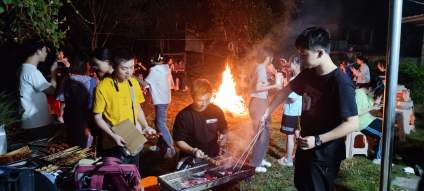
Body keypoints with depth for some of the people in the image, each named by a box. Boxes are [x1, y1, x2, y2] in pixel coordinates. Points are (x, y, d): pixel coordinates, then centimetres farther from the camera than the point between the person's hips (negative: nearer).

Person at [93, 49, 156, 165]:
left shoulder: (134, 82, 3)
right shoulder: (103, 87, -15)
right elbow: (97, 117, -10)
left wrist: (146, 127, 1)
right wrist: (112, 136, -20)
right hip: (114, 144, -5)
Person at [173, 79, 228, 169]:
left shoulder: (216, 111, 0)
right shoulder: (183, 115, -10)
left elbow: (224, 129, 17)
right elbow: (179, 141, -6)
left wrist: (223, 135, -5)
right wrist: (193, 150, -21)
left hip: (213, 156, 3)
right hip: (190, 158, -3)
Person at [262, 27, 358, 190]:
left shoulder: (341, 83, -25)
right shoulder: (308, 73, -1)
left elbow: (352, 123, -25)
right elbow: (287, 89, 14)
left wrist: (318, 140, -28)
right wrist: (267, 112, 11)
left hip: (324, 154, -8)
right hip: (305, 145, 8)